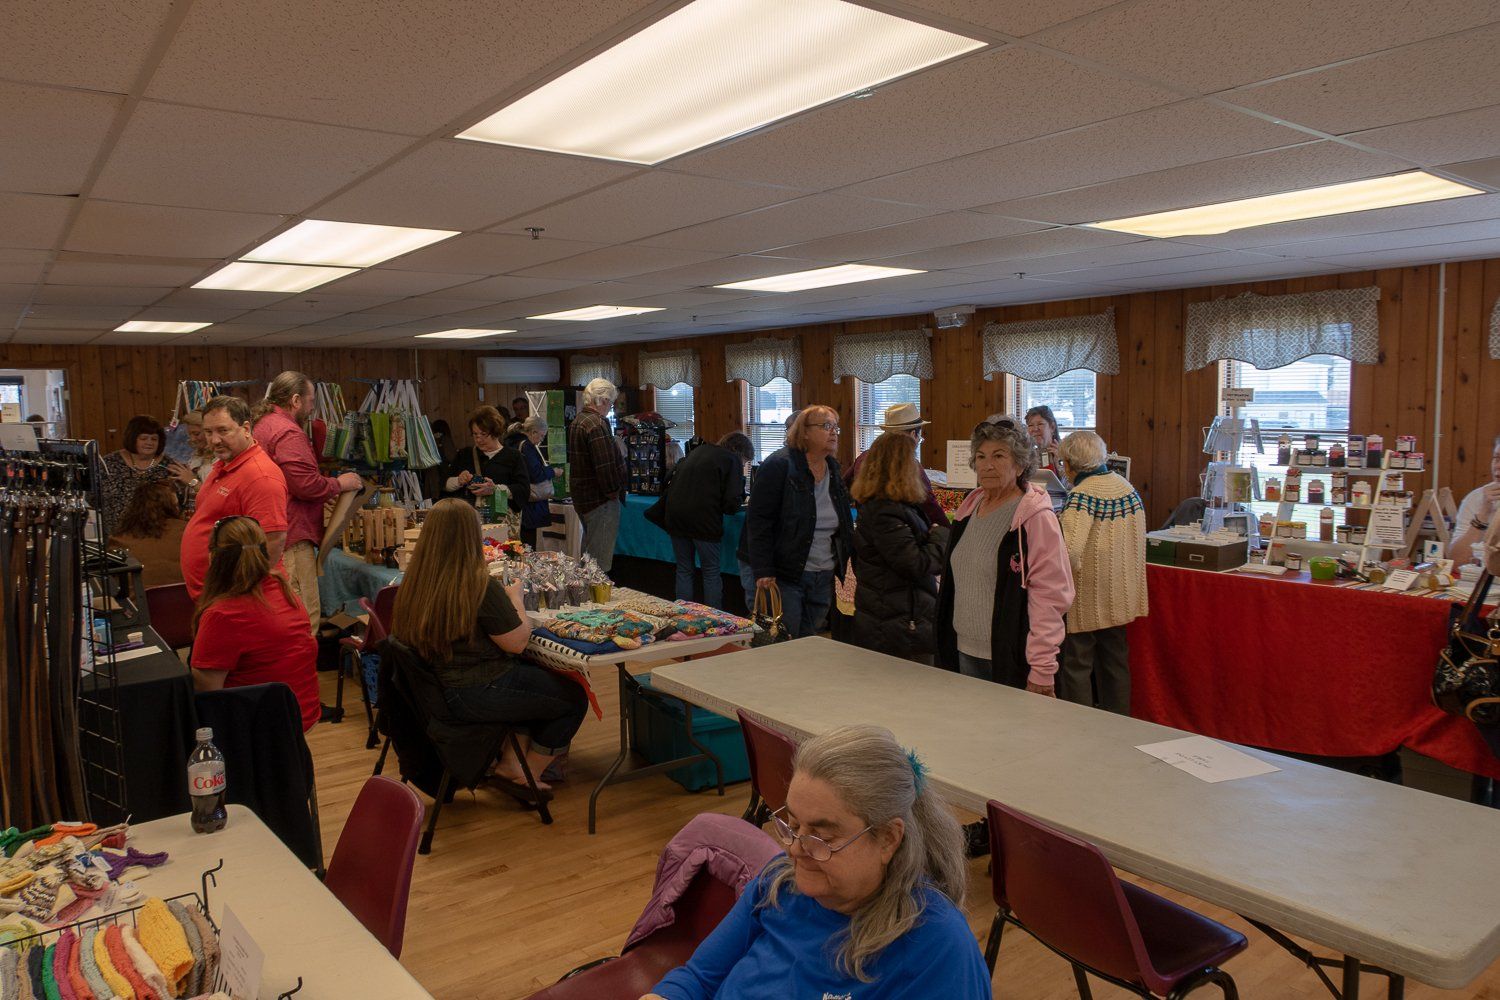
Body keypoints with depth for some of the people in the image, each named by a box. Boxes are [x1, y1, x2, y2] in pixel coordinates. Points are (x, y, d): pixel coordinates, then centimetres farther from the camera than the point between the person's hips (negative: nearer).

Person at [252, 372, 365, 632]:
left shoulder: (263, 425, 19)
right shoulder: (288, 432, -15)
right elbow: (307, 484, -21)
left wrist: (329, 486, 22)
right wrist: (339, 484, -4)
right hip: (291, 539, -11)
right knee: (305, 617, -8)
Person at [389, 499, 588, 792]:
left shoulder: (415, 582, -4)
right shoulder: (481, 586, -25)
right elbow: (518, 642, -17)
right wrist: (515, 597, 0)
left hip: (439, 688, 8)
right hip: (476, 696, -8)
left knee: (541, 674, 27)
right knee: (574, 697, 10)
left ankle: (509, 762, 27)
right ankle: (528, 776, 23)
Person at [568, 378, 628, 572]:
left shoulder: (577, 421, 14)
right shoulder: (597, 424, -20)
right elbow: (605, 465, -25)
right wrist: (613, 492, -15)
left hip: (582, 497, 11)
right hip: (600, 500, -11)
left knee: (589, 552, 22)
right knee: (600, 560, -4)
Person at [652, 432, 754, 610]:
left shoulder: (699, 450, 19)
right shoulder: (732, 460, -2)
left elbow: (671, 481, 22)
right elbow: (732, 503, -9)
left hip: (675, 517, 6)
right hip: (703, 520, -6)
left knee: (684, 570, 15)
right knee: (712, 573, 7)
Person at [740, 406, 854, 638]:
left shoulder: (833, 468, 11)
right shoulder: (779, 465, -12)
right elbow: (758, 521, -16)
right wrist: (763, 573, -21)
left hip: (823, 579, 7)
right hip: (781, 577, -7)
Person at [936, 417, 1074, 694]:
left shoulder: (1036, 517, -13)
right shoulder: (971, 508, 9)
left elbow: (1050, 596, -16)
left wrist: (1042, 669, -20)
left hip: (1011, 659, -7)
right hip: (965, 651, 7)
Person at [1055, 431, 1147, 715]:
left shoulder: (1082, 495, -20)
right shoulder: (1126, 486, 6)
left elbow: (1070, 550, -32)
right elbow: (1137, 539, 17)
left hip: (1088, 598, -8)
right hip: (1119, 597, 8)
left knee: (1075, 665, 3)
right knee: (1115, 661, 18)